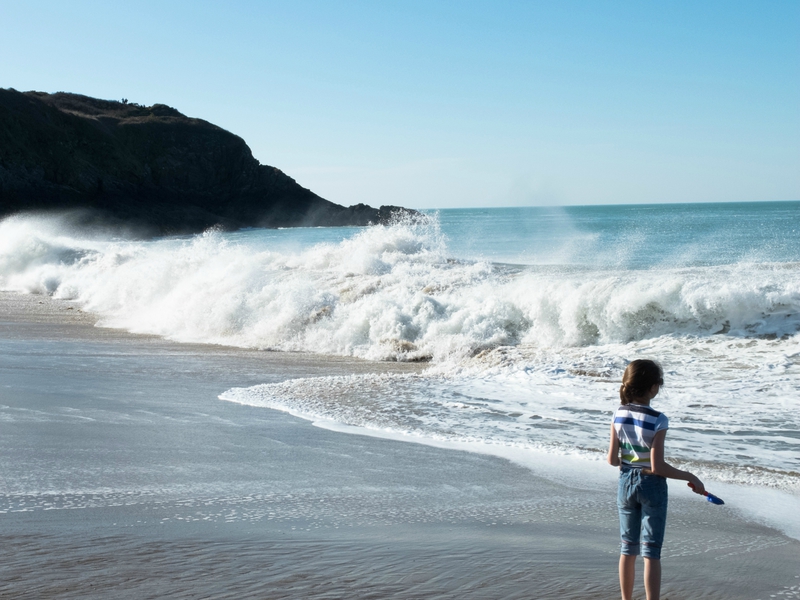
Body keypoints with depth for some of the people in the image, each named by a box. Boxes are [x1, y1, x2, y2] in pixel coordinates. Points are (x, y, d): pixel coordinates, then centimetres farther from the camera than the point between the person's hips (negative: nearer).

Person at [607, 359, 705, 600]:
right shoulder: (658, 420, -19)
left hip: (626, 483, 5)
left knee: (628, 548, 16)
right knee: (651, 553, 1)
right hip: (651, 484, -5)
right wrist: (690, 477, -9)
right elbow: (658, 466, -20)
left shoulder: (619, 415, -4)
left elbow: (612, 459, -1)